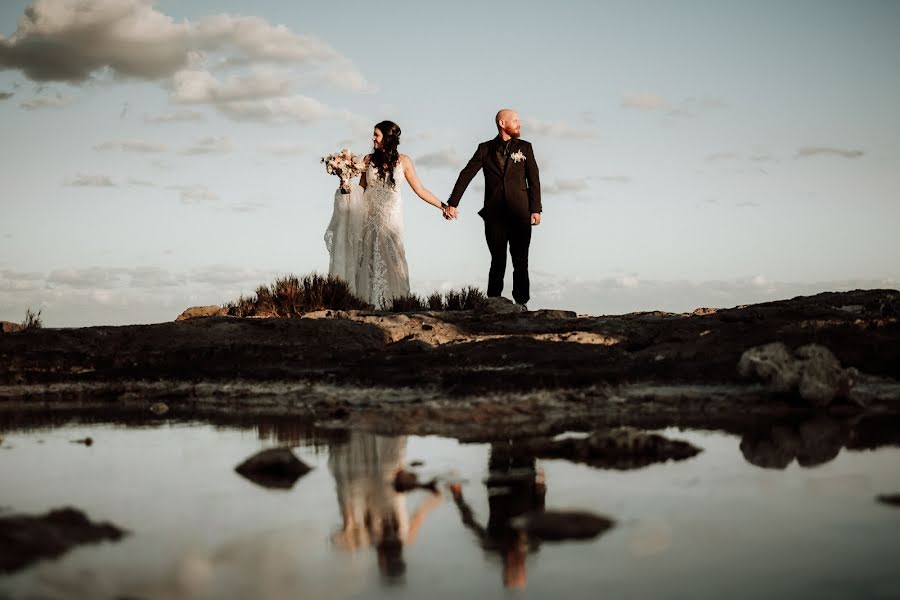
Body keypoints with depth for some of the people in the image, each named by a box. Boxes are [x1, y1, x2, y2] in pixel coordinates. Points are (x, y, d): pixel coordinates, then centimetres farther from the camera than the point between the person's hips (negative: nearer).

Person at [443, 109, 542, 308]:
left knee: (520, 261, 1)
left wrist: (535, 209, -3)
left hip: (520, 212, 0)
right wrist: (452, 203, -6)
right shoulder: (485, 149, 8)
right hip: (494, 213, 0)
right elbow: (466, 175, 3)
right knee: (497, 261, 3)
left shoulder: (524, 148, 10)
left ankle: (521, 303, 5)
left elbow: (534, 180, 6)